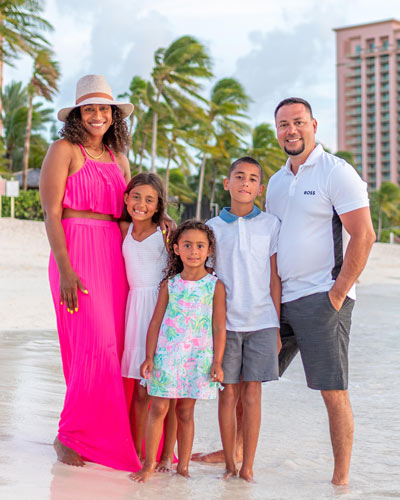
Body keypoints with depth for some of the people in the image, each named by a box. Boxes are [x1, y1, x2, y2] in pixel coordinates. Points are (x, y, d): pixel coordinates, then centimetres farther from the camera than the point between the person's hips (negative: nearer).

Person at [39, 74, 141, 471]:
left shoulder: (119, 158, 19)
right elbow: (51, 213, -7)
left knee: (113, 346, 3)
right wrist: (65, 269, -16)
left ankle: (108, 435, 14)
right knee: (96, 344, -10)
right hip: (77, 253, -6)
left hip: (115, 255, 6)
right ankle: (70, 437, 4)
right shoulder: (65, 149, 0)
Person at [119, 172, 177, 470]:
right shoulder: (124, 229, 8)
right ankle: (137, 451, 16)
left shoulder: (166, 233, -4)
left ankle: (167, 455, 9)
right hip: (136, 306, 3)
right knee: (139, 387, 5)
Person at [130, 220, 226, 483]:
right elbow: (156, 322, 6)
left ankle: (183, 466, 17)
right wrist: (149, 356, 0)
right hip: (166, 354, 1)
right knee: (158, 408, -1)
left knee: (186, 411, 6)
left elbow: (219, 327, 1)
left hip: (198, 358, -1)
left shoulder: (215, 286, 0)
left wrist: (217, 362, -5)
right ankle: (149, 464, 9)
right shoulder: (170, 284, 4)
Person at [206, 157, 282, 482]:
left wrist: (276, 328, 2)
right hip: (224, 322, 1)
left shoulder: (270, 225, 4)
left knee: (252, 393, 1)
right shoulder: (213, 227, 6)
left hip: (261, 321, -1)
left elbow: (274, 279, 5)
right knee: (229, 392, 4)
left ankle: (248, 467, 10)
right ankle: (230, 464, 15)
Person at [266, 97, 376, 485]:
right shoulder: (276, 181, 17)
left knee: (333, 392, -5)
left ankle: (341, 477, 4)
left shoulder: (336, 172, -6)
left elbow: (363, 236, -13)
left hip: (322, 298, -7)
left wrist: (337, 293, -15)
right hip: (278, 299, 8)